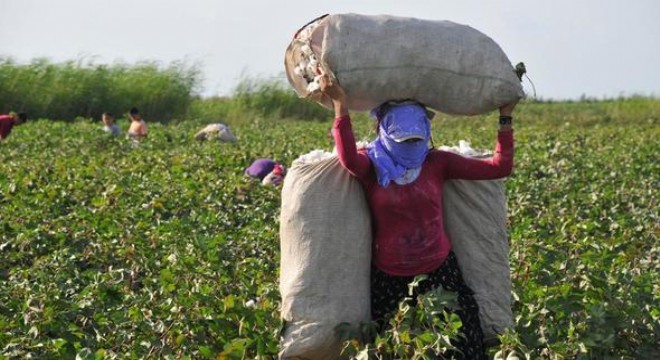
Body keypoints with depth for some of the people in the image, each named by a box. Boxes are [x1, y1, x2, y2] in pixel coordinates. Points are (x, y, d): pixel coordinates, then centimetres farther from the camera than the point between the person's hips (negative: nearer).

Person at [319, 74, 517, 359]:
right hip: (387, 274, -1)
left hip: (439, 269, 2)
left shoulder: (437, 162, -4)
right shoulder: (372, 165, -10)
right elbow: (349, 159, -35)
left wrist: (505, 119, -13)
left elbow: (499, 167, -8)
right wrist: (340, 104, -42)